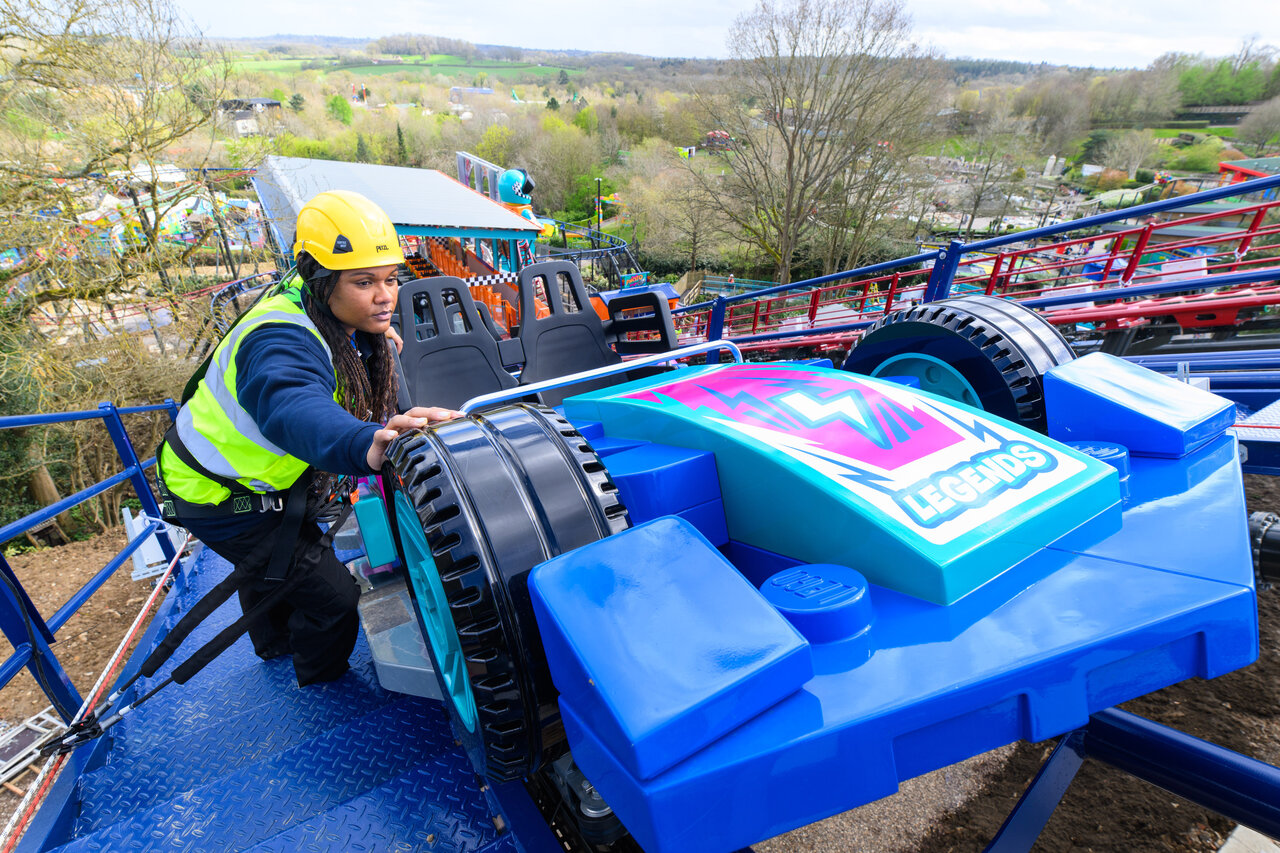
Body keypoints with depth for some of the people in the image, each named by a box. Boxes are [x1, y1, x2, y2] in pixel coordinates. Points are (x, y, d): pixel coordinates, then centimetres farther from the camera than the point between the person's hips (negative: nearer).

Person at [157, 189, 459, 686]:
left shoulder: (333, 318, -10)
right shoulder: (280, 340, -39)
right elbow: (293, 409, -62)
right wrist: (366, 447, -81)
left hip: (257, 473, 9)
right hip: (223, 498, -9)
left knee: (270, 563, 33)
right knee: (332, 596, -5)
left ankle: (274, 643, 64)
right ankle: (321, 682, 26)